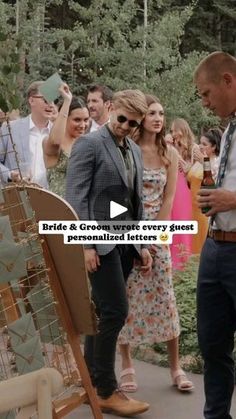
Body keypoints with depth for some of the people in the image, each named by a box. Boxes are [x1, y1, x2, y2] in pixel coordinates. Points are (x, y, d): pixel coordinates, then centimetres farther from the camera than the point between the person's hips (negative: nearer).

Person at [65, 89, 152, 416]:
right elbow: (76, 197, -12)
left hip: (126, 241, 7)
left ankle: (91, 381, 20)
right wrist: (85, 244, -18)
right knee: (116, 311, -8)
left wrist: (142, 244, 15)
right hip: (101, 241, -7)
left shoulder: (135, 151, 16)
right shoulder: (89, 144, -7)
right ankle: (107, 391, 3)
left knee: (103, 313, 11)